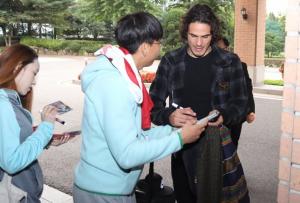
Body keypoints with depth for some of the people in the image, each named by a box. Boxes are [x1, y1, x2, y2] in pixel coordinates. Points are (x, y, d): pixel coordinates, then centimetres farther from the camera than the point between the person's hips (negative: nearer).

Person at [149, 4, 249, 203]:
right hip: (181, 146, 2)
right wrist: (169, 116, -25)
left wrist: (224, 116, -22)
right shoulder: (170, 61, -2)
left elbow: (240, 103, 1)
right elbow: (153, 104, -3)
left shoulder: (230, 62, -3)